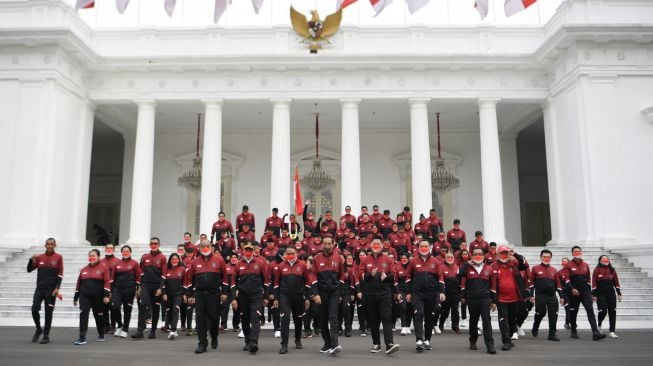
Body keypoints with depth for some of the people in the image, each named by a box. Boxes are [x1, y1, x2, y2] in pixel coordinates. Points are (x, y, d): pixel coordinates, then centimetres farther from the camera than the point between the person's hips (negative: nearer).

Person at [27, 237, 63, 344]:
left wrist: (57, 288, -11)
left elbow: (60, 274, -3)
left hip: (51, 289, -3)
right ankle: (39, 329, 21)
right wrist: (32, 259, -8)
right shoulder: (39, 257, 9)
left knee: (48, 312, 1)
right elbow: (29, 269, 9)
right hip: (39, 288, 3)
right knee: (34, 309, -4)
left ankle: (46, 336, 10)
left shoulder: (58, 257, 1)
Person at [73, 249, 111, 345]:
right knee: (83, 315, -13)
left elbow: (107, 282, -8)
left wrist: (107, 295, -16)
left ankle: (101, 335, 30)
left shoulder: (103, 268, -2)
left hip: (98, 297, -3)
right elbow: (79, 284, 15)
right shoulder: (84, 269, 11)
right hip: (84, 296, 3)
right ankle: (82, 338, -13)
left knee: (99, 316, 10)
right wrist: (76, 297, 15)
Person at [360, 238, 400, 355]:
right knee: (373, 320, 8)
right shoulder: (365, 260, 8)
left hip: (385, 293, -1)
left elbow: (394, 274, 6)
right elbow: (360, 275, 3)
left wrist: (386, 276, -14)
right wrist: (370, 275, -14)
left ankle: (389, 344, -17)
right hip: (370, 294, 1)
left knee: (387, 318, -11)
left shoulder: (388, 260, 7)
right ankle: (376, 344, 19)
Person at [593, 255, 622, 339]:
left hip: (611, 294, 4)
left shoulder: (612, 270, 9)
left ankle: (612, 332, 6)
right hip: (601, 295, -4)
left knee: (612, 312, 0)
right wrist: (594, 295, -9)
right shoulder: (597, 270, -1)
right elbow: (594, 283, -5)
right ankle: (599, 325, 19)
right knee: (603, 311, -11)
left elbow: (616, 282, 11)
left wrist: (619, 294, 6)